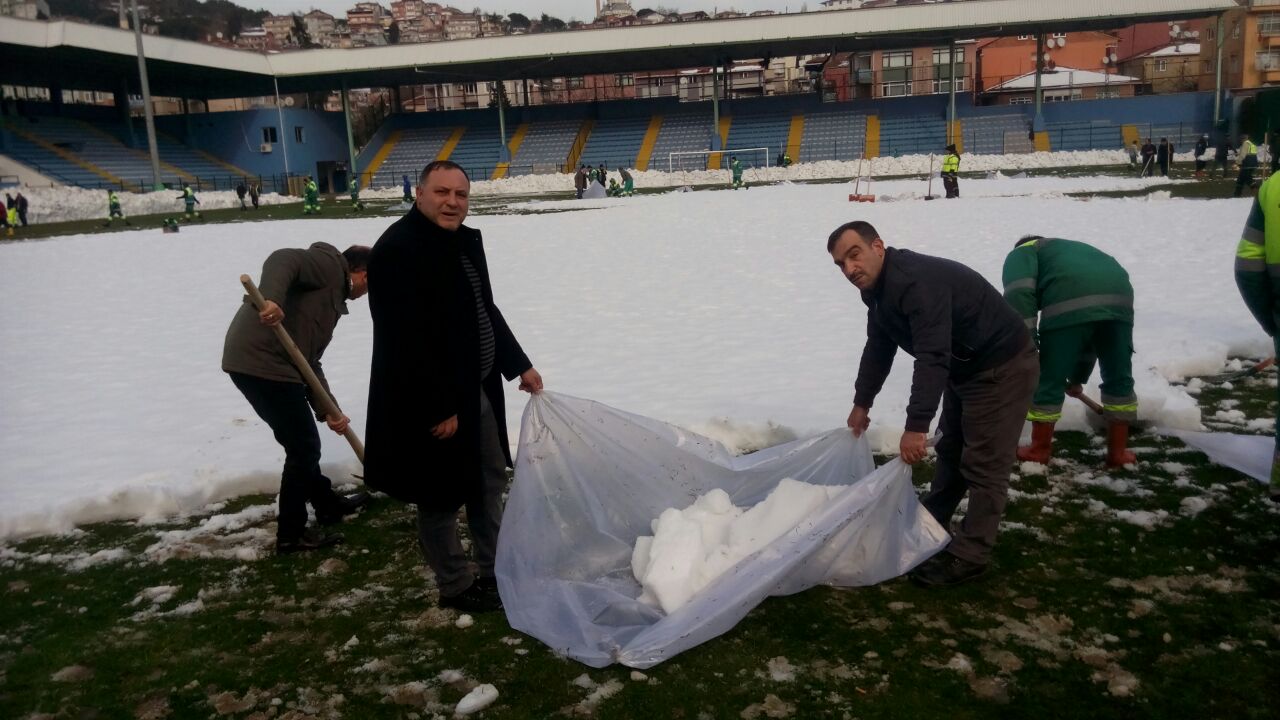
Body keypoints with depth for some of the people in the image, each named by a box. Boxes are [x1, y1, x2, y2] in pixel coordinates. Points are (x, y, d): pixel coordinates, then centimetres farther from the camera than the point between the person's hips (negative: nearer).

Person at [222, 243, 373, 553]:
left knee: (303, 443, 24)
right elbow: (283, 260, -19)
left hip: (262, 362, 10)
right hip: (262, 361, -10)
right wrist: (271, 300, -38)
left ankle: (328, 505, 42)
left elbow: (310, 361, 22)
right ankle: (291, 534, 13)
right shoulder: (331, 264, 1)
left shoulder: (331, 296, 26)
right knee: (304, 447, 2)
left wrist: (328, 411, 17)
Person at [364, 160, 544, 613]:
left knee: (491, 479, 20)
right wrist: (439, 407, -24)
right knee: (442, 497, 6)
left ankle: (494, 570, 37)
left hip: (477, 389, 10)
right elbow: (404, 341, -25)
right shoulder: (396, 251, -21)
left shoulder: (465, 240, 8)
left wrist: (518, 365, 12)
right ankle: (456, 587, 24)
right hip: (430, 401, -9)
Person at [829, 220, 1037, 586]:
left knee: (983, 464, -6)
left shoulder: (918, 281, -32)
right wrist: (862, 403, 15)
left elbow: (933, 357, -38)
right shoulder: (879, 289, 1)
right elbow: (878, 349, 13)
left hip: (1003, 368, -10)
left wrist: (916, 426, -40)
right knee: (951, 451, 21)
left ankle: (968, 556, 1)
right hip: (964, 369, 10)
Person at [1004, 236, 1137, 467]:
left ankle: (1040, 450, 23)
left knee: (1050, 379, 10)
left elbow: (1018, 294, 0)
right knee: (1119, 378, 21)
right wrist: (1078, 377, 55)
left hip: (1069, 302, -6)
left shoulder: (1022, 252, 27)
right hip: (1118, 297, 6)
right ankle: (1118, 451, 30)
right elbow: (1090, 336, 47)